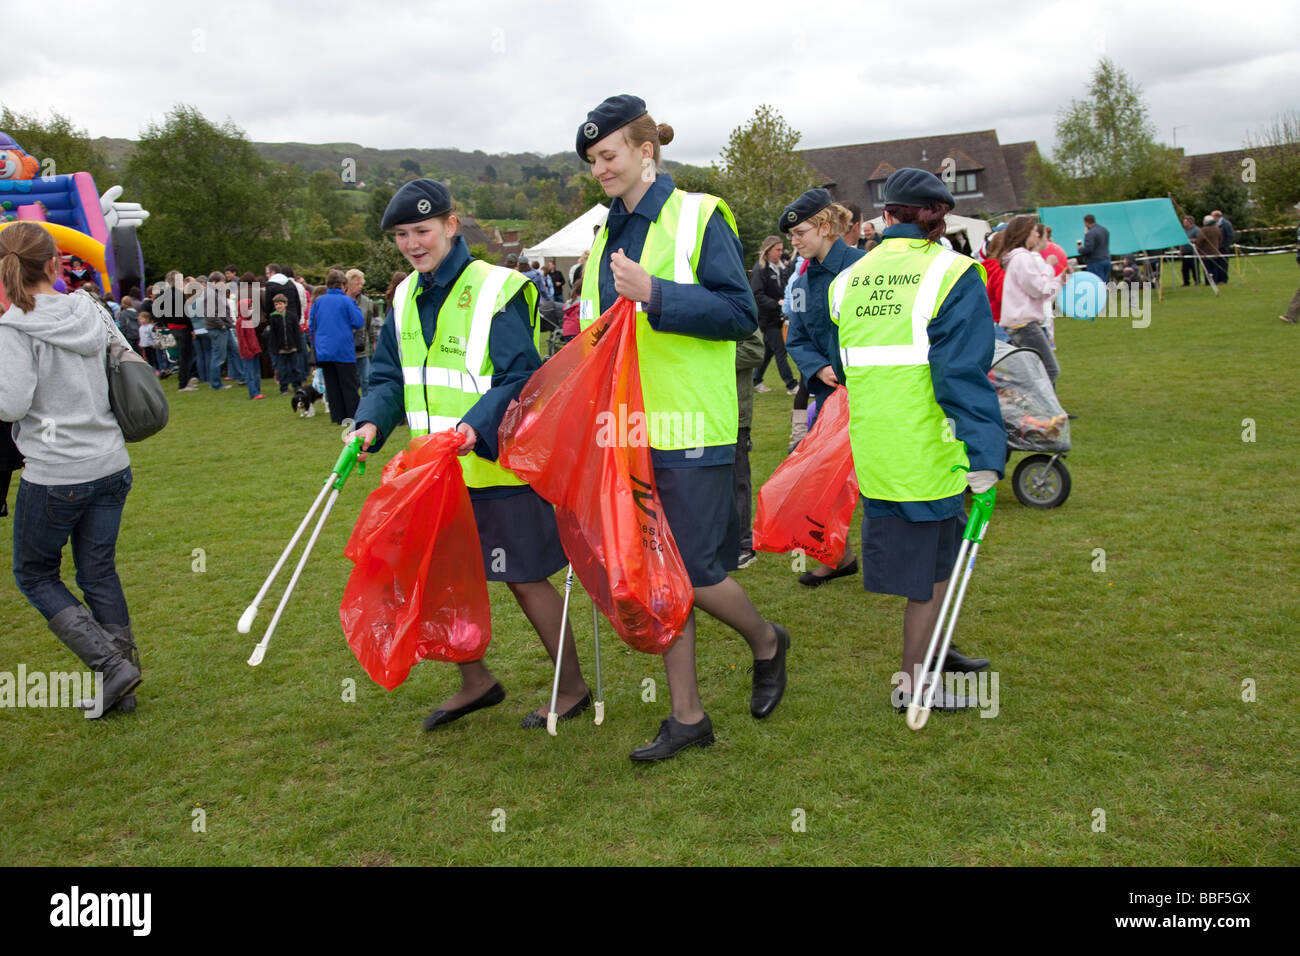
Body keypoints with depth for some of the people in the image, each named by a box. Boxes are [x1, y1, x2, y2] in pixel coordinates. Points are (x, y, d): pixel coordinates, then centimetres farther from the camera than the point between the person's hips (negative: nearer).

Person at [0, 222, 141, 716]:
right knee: (100, 574, 14)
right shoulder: (90, 311, 3)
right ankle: (121, 691, 19)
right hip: (111, 466, 5)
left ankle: (112, 665, 2)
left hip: (55, 474, -5)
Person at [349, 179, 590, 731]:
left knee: (524, 578, 2)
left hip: (496, 466, -7)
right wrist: (372, 422, -7)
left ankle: (573, 689, 21)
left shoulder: (497, 290, -13)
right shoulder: (406, 298, 9)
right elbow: (390, 376, 13)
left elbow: (522, 378, -18)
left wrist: (477, 427, -32)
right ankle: (475, 682, 34)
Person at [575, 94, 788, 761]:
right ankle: (687, 716, 21)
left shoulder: (698, 216, -4)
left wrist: (655, 295, -22)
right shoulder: (607, 237, 16)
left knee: (696, 574, -5)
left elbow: (740, 313, -13)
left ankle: (766, 642, 27)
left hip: (690, 430, -7)